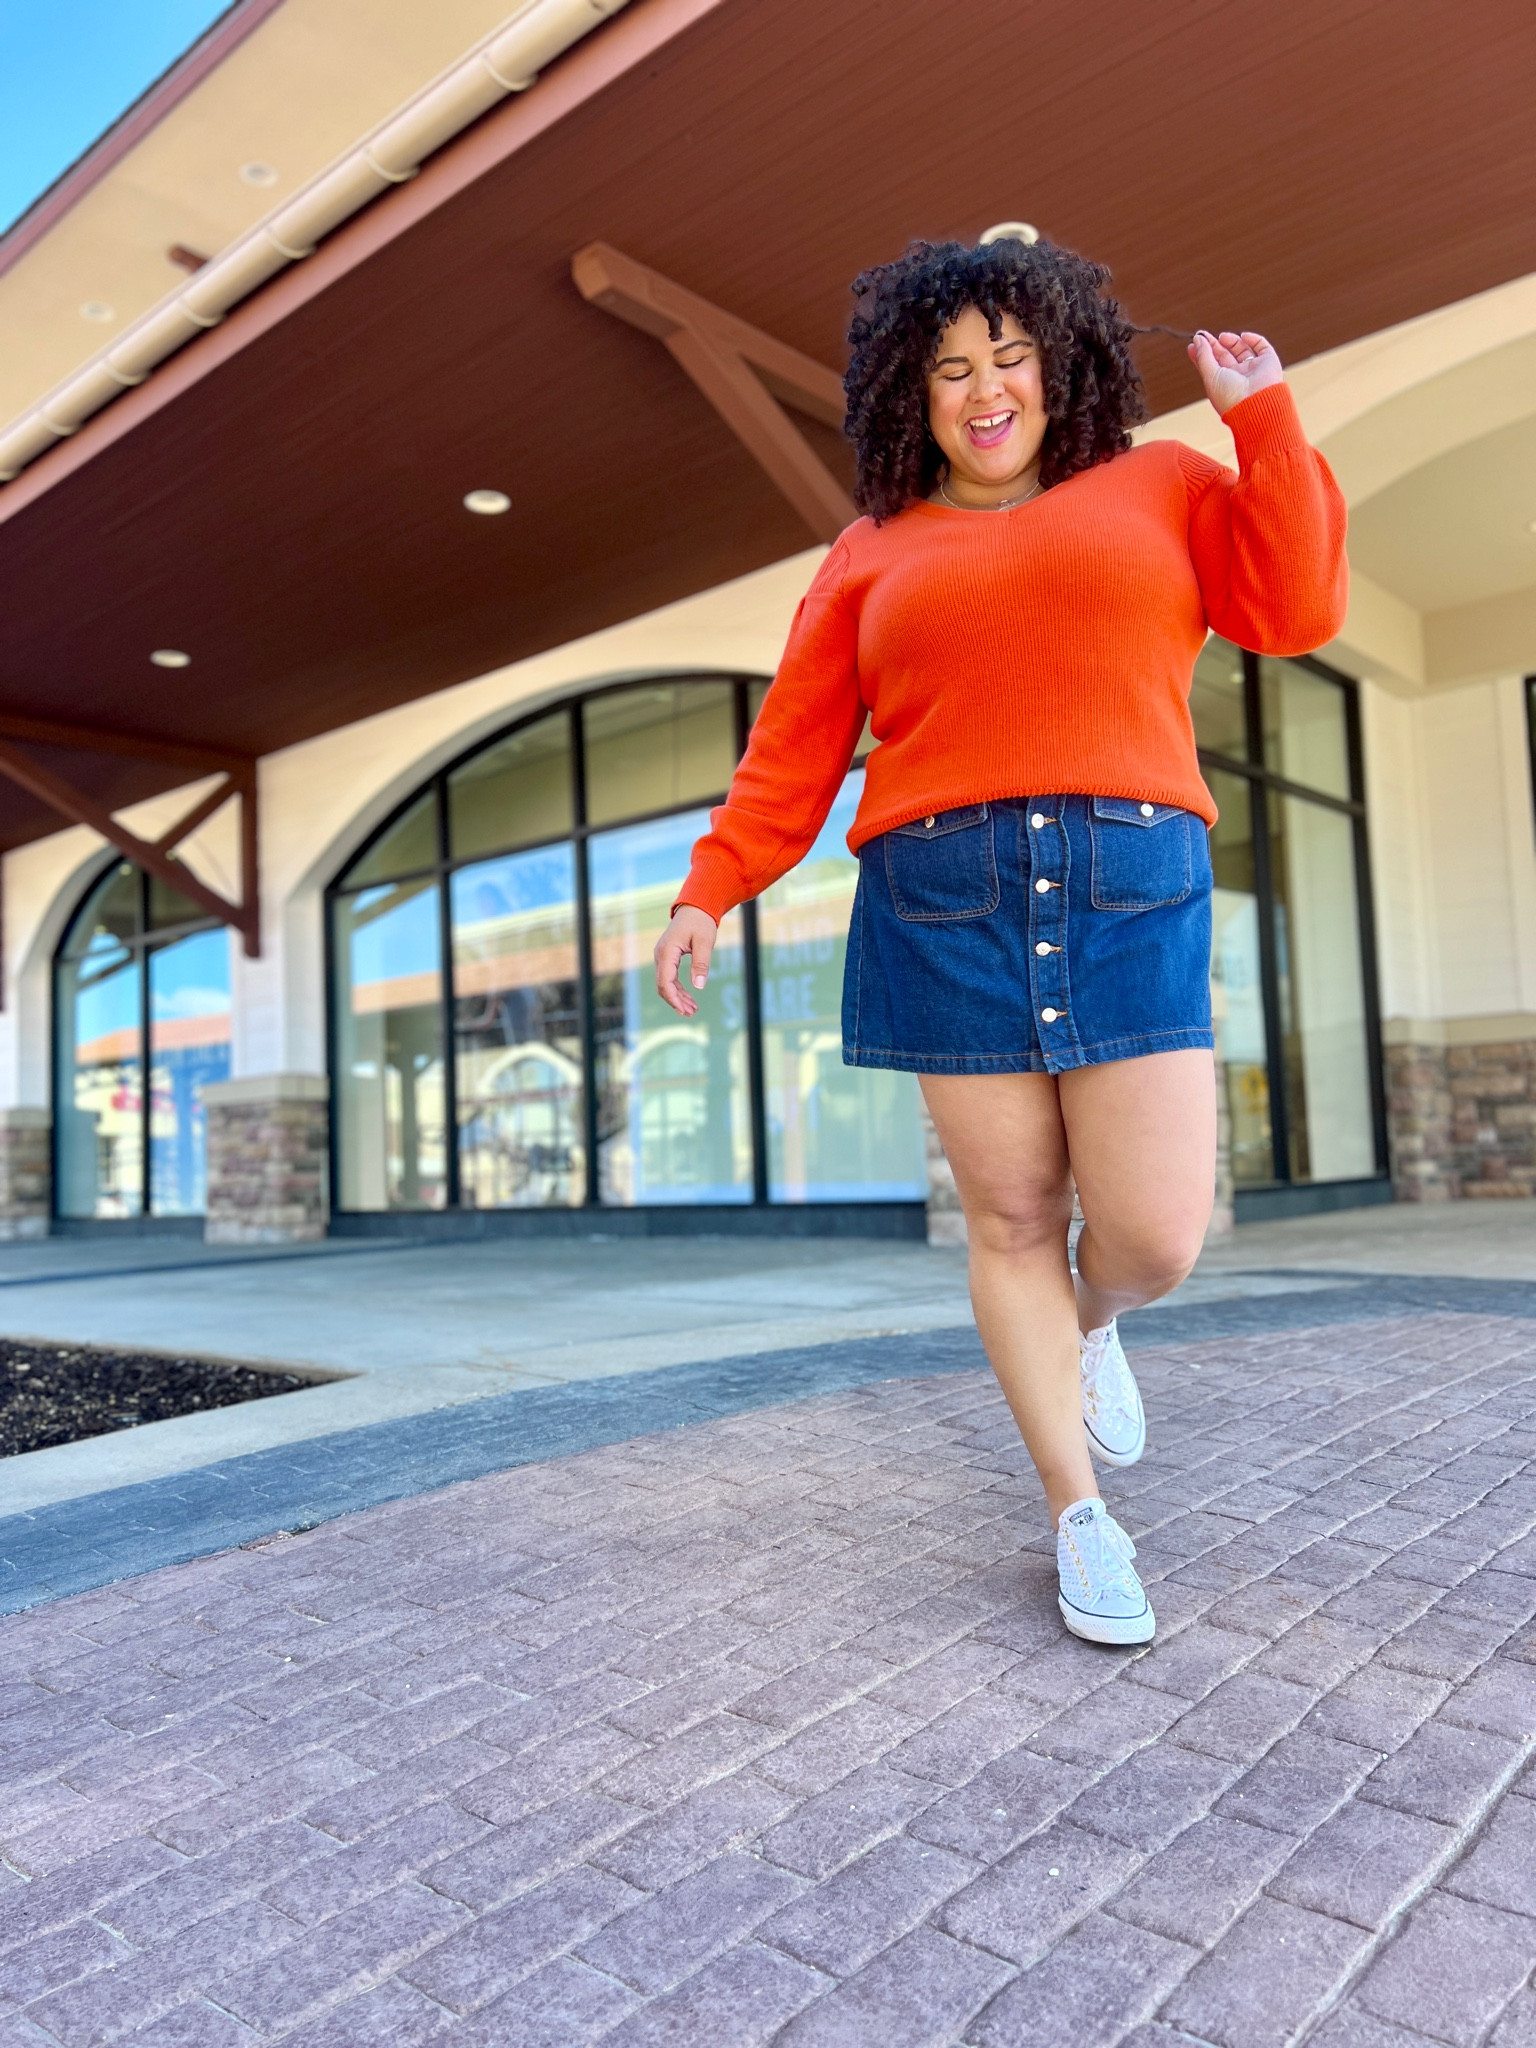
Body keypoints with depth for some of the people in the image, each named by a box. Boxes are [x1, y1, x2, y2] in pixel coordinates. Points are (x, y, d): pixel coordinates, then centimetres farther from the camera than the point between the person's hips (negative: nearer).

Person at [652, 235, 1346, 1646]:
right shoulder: (874, 554, 16)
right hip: (940, 900, 1)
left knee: (1157, 1236, -5)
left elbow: (1295, 607, 4)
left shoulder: (1164, 487, 17)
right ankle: (1081, 1515, 20)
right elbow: (794, 750, 11)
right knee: (1011, 1219, 3)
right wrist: (710, 894, 2)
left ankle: (1091, 1325, 33)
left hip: (1134, 893, 0)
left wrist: (1263, 416, 7)